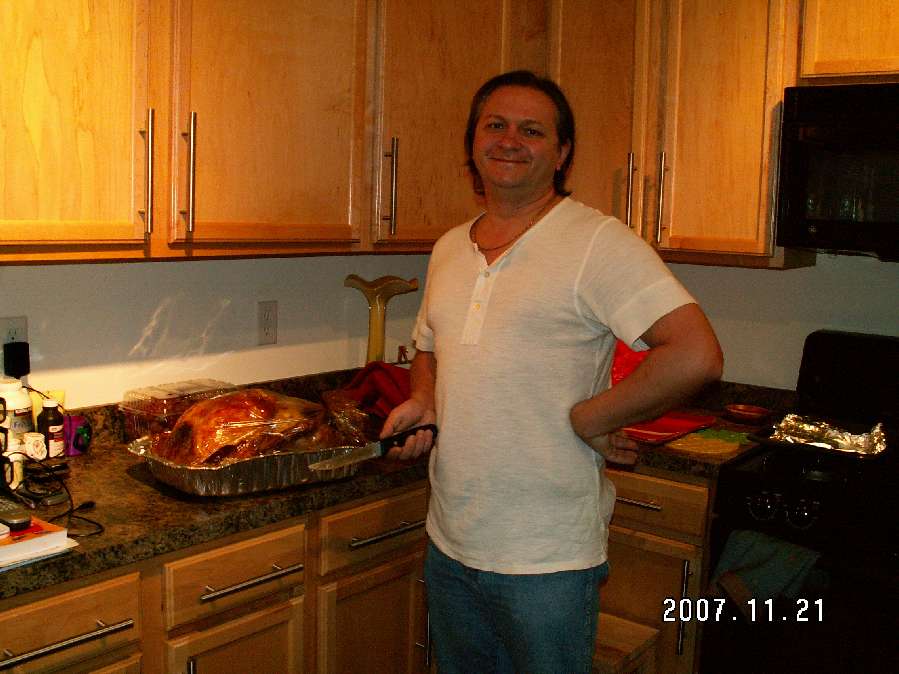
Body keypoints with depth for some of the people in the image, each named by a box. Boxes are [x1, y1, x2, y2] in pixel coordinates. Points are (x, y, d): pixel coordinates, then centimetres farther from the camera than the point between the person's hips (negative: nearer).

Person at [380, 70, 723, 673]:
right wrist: (423, 402, 2)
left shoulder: (598, 243, -14)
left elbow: (696, 356, -23)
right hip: (449, 544, 7)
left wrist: (587, 420, -17)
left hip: (547, 560, -6)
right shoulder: (449, 248, 9)